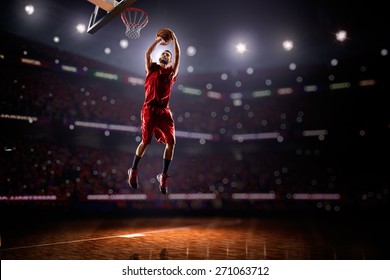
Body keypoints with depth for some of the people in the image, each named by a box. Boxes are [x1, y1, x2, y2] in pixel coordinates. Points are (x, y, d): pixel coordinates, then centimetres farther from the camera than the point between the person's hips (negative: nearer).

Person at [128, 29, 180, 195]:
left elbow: (178, 56, 8)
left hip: (164, 111, 3)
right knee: (145, 142, -1)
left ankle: (164, 176, 7)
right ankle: (133, 170, 18)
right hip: (150, 109, -2)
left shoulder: (172, 72, 17)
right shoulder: (152, 68, 14)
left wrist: (174, 39, 6)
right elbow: (147, 53, 2)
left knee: (171, 142, -5)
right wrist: (158, 40, 8)